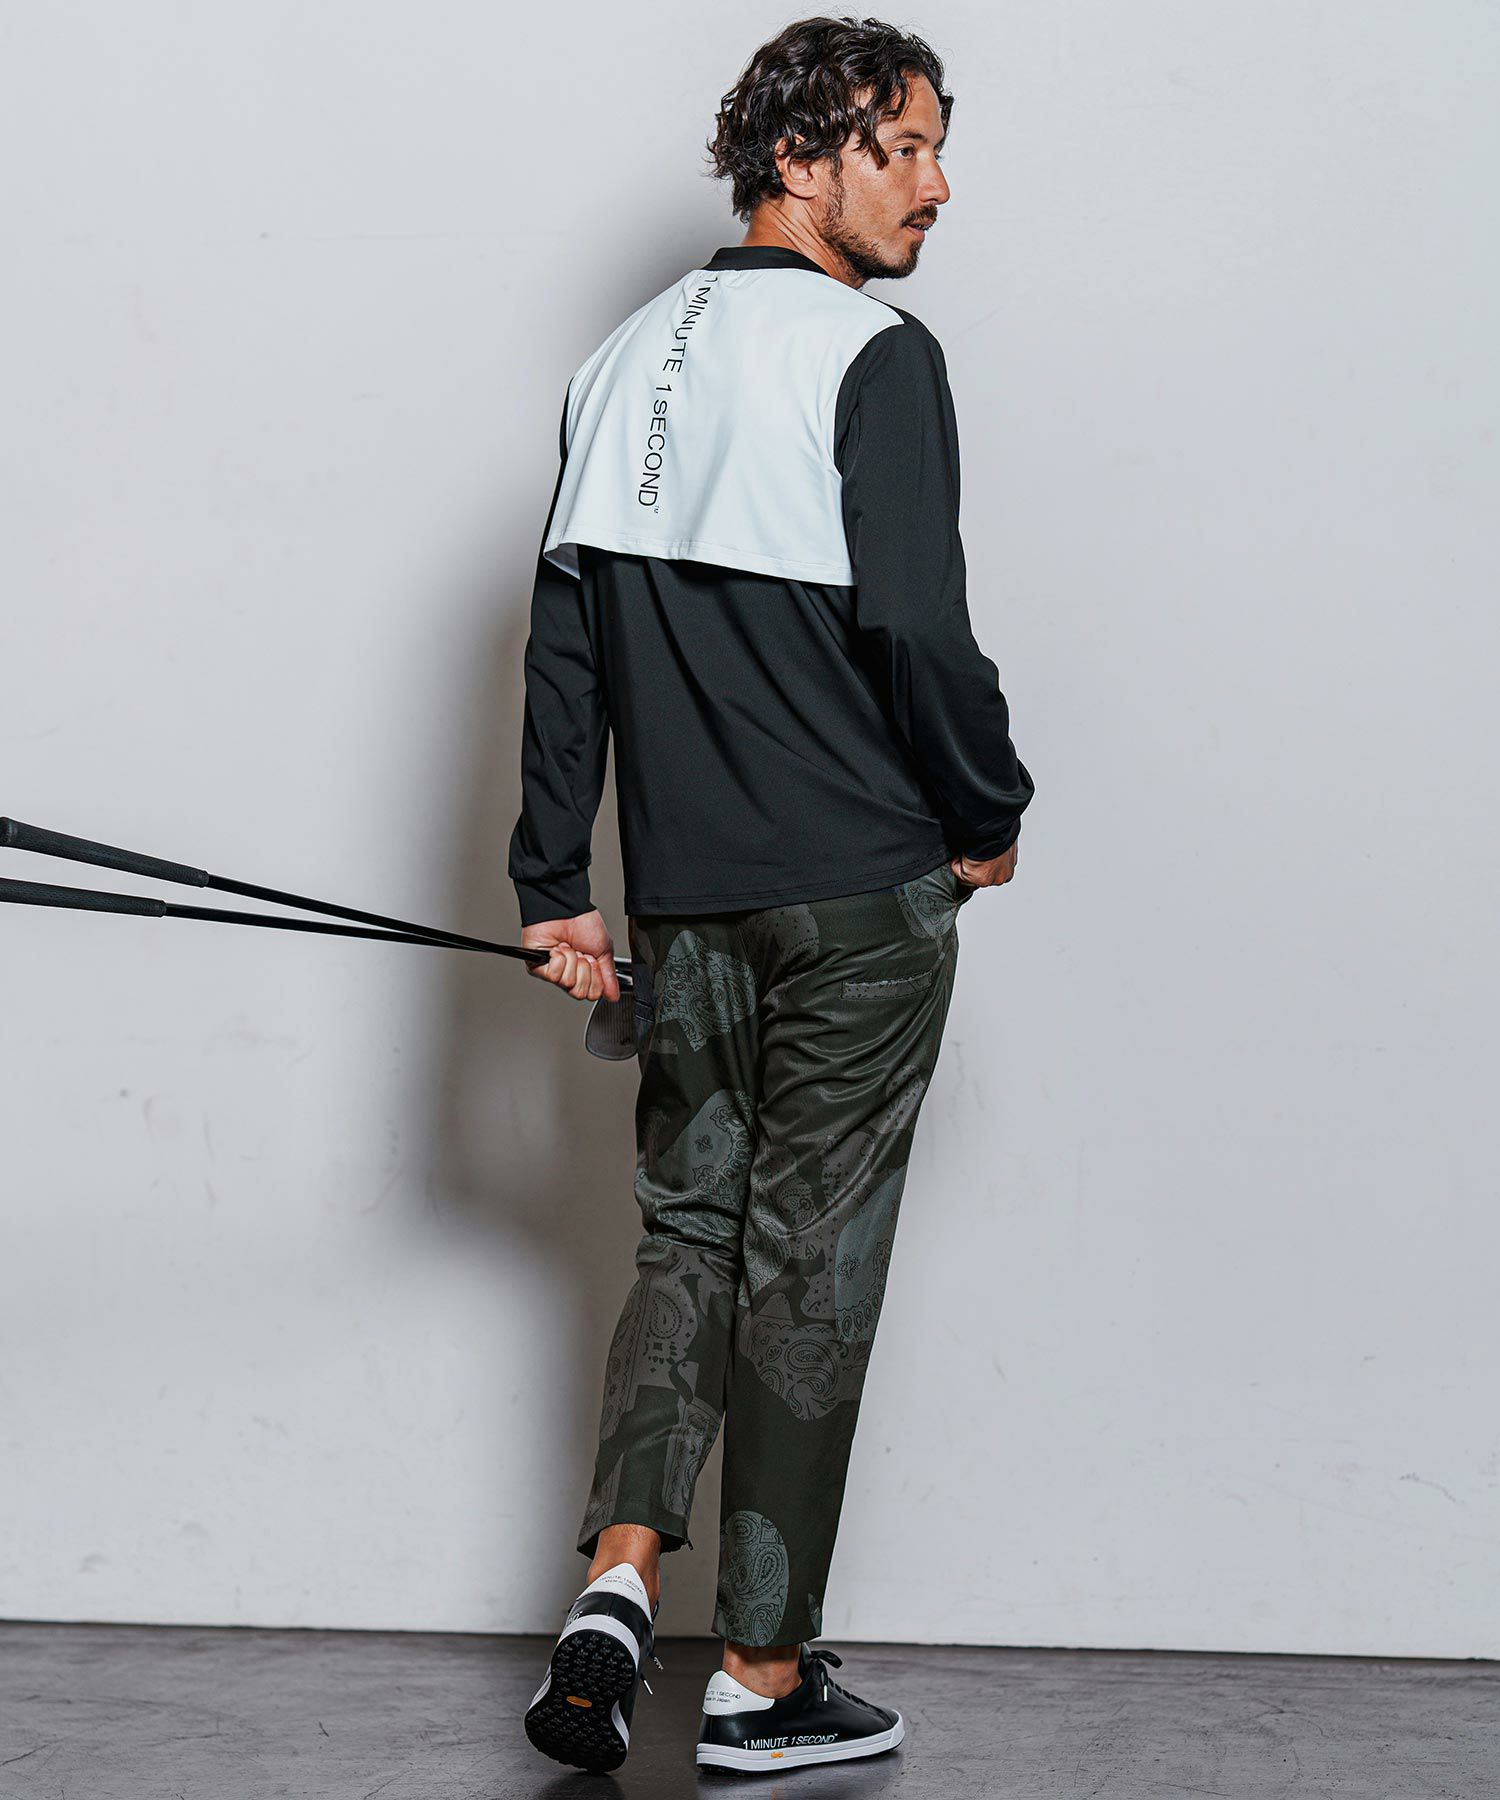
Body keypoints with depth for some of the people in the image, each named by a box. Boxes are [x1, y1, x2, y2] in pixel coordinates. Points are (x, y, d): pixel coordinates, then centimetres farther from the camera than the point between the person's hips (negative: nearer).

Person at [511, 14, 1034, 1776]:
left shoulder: (623, 361, 12)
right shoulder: (874, 356, -9)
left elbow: (562, 641, 10)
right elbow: (914, 624, -18)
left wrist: (554, 886, 12)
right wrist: (988, 812, -1)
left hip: (682, 898, 6)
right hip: (858, 894, -6)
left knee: (689, 1230, 16)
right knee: (811, 1262, 2)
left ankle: (619, 1576, -2)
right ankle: (764, 1678, 10)